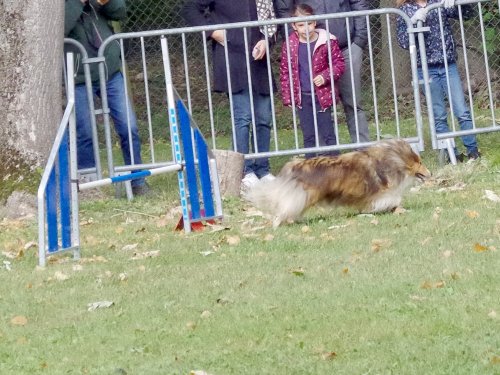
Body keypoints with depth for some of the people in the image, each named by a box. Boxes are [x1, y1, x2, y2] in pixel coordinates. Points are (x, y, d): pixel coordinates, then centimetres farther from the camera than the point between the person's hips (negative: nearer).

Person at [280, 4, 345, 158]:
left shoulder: (327, 41, -8)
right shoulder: (289, 45, -3)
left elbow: (339, 63, -2)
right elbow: (284, 72, 4)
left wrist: (325, 76, -19)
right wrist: (287, 96, 2)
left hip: (322, 95, -2)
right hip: (302, 97, 2)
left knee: (327, 133, 1)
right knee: (308, 136, 9)